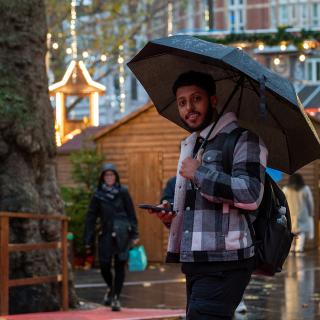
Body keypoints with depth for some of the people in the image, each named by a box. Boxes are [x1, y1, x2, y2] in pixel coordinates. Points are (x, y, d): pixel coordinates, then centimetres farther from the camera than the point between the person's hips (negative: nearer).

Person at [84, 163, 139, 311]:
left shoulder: (123, 192, 4)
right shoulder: (98, 195, 5)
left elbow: (131, 214, 5)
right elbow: (91, 218, 6)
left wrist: (134, 235, 0)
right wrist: (88, 240, 3)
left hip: (122, 234, -1)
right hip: (106, 234, 1)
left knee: (120, 266, -1)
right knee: (104, 265, -4)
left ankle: (116, 297, 7)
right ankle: (111, 288, 27)